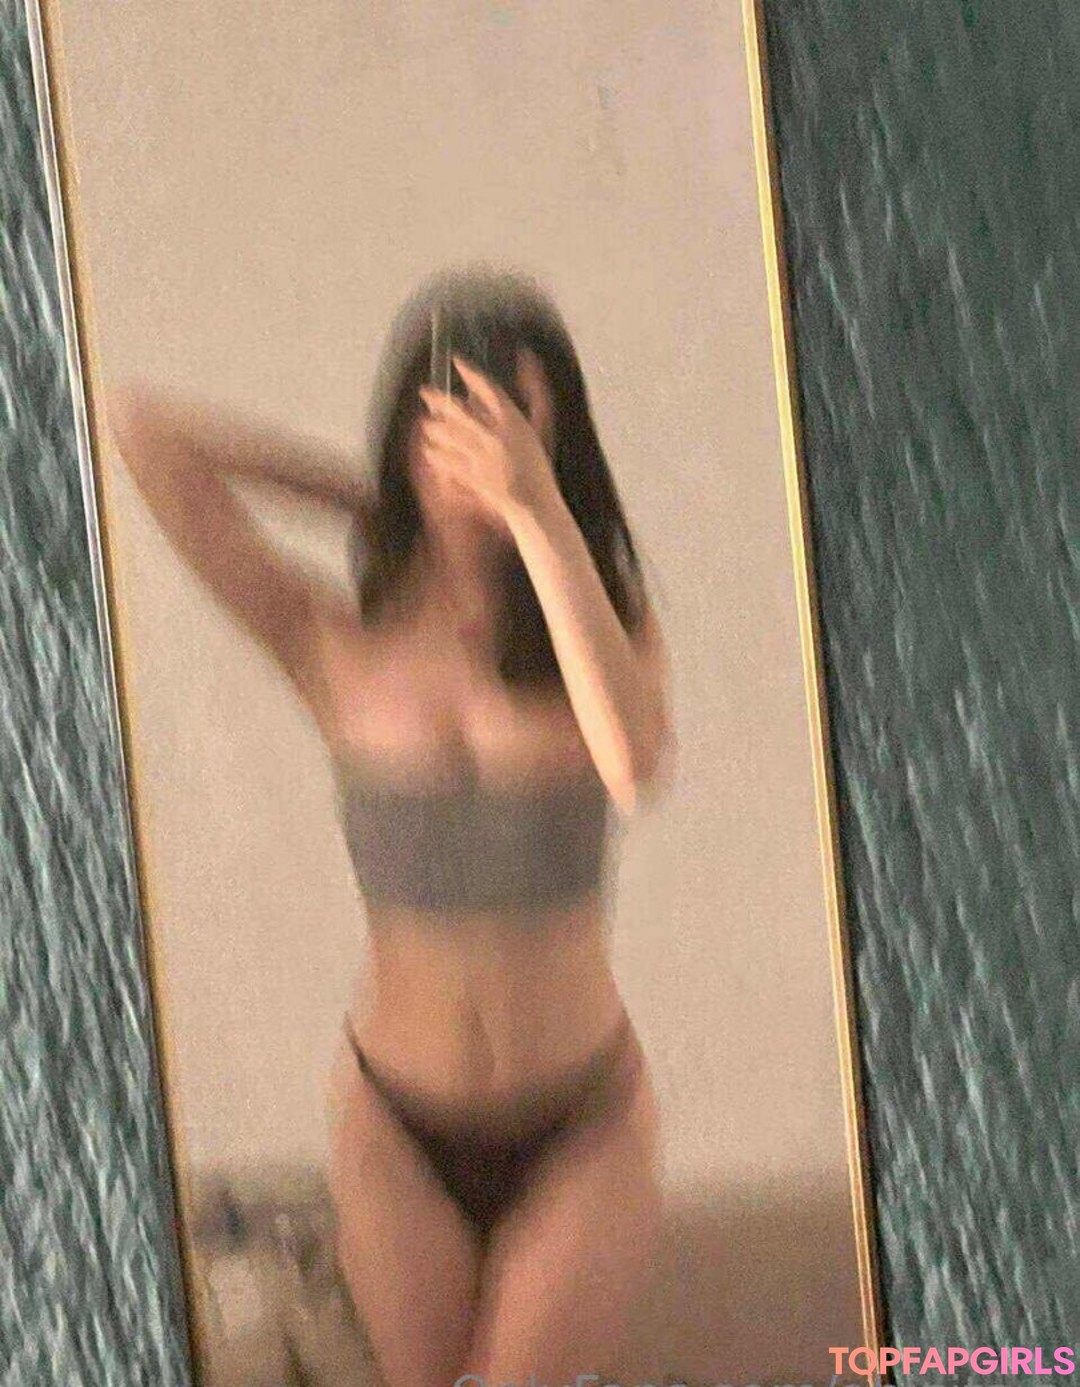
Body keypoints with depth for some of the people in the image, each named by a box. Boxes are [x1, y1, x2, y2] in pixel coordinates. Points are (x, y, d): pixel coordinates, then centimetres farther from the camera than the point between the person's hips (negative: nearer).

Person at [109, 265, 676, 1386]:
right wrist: (364, 493, -9)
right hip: (399, 1124, 1)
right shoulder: (338, 648, -11)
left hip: (582, 1124, -1)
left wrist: (537, 509, -35)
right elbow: (140, 430, -18)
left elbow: (635, 762, -34)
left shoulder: (609, 622, -10)